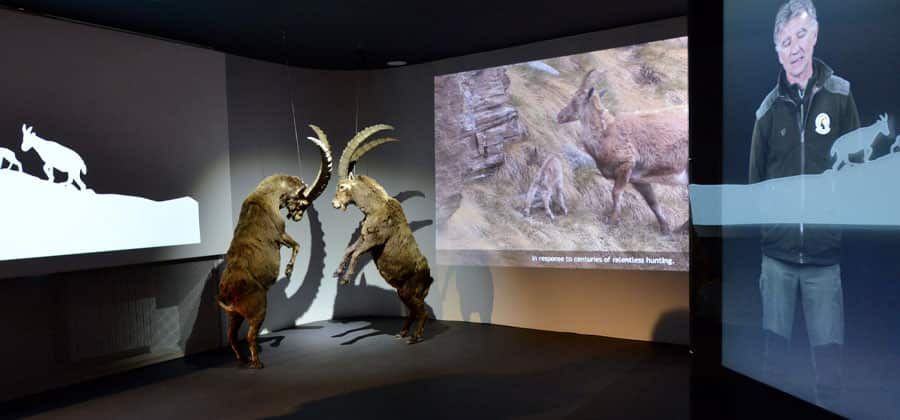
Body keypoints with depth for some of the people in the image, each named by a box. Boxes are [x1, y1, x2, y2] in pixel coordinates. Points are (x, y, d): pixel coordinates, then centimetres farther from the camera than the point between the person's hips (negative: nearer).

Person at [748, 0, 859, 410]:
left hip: (825, 254, -1)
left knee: (828, 352, 5)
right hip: (776, 253, 1)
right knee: (773, 347, 10)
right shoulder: (768, 108, 4)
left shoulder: (840, 94, 0)